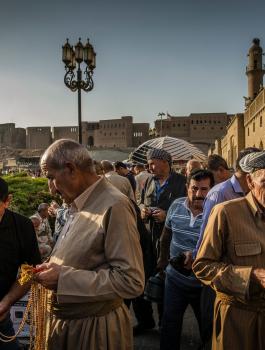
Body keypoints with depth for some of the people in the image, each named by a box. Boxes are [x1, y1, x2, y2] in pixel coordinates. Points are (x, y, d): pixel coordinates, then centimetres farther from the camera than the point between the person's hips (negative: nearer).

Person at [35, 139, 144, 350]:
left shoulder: (114, 206, -22)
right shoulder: (77, 205, 6)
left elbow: (131, 281, -26)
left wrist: (64, 278, -24)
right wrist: (52, 270, -2)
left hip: (95, 330, -7)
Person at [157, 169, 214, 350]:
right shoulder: (177, 205, -5)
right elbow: (166, 235, 9)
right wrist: (163, 260, 17)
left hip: (203, 283, -3)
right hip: (175, 277, 4)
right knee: (170, 323, 20)